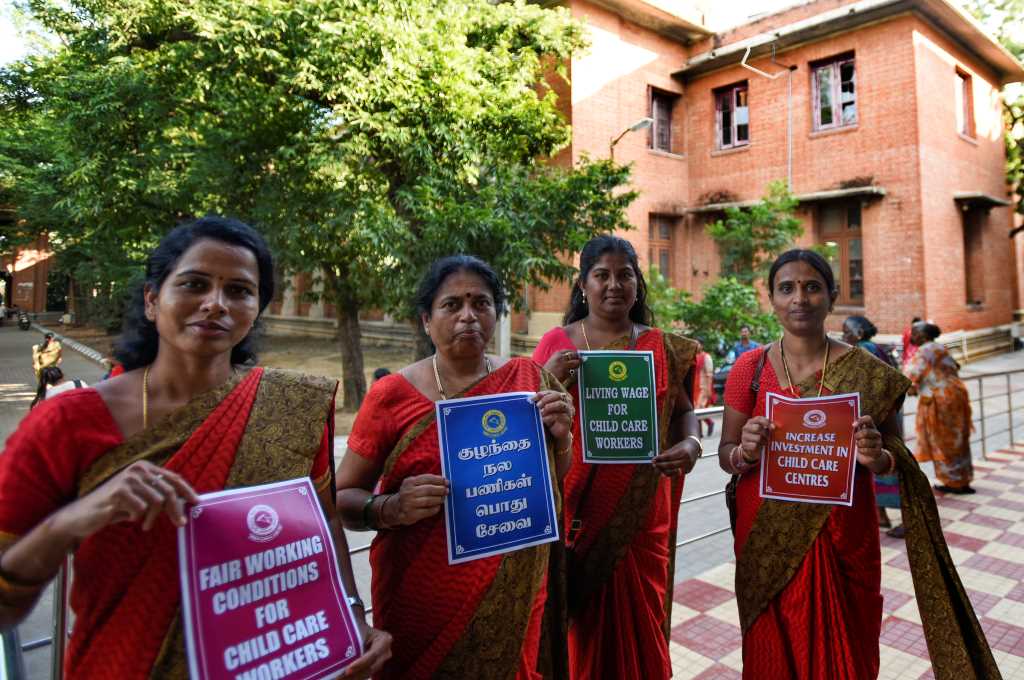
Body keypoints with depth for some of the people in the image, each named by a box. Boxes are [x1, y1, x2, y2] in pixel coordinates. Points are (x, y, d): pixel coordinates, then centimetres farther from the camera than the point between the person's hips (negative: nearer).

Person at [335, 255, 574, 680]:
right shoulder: (392, 395, -10)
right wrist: (392, 509, -23)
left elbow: (559, 487, 7)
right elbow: (343, 498, -4)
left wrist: (560, 437, -13)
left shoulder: (527, 381, -2)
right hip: (421, 603, -2)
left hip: (512, 600, 2)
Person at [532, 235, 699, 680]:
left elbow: (684, 411, 10)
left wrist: (690, 444, -12)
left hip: (638, 514, 1)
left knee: (637, 624, 11)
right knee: (575, 627, 9)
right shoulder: (555, 343, 1)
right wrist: (548, 380, -16)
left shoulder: (662, 347, 5)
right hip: (573, 511, -1)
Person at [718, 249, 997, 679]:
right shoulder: (750, 369, -4)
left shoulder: (869, 374, -4)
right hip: (767, 540, 0)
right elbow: (725, 455, 0)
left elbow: (898, 458, 4)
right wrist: (746, 452, -22)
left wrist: (876, 458, -18)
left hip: (844, 540, 0)